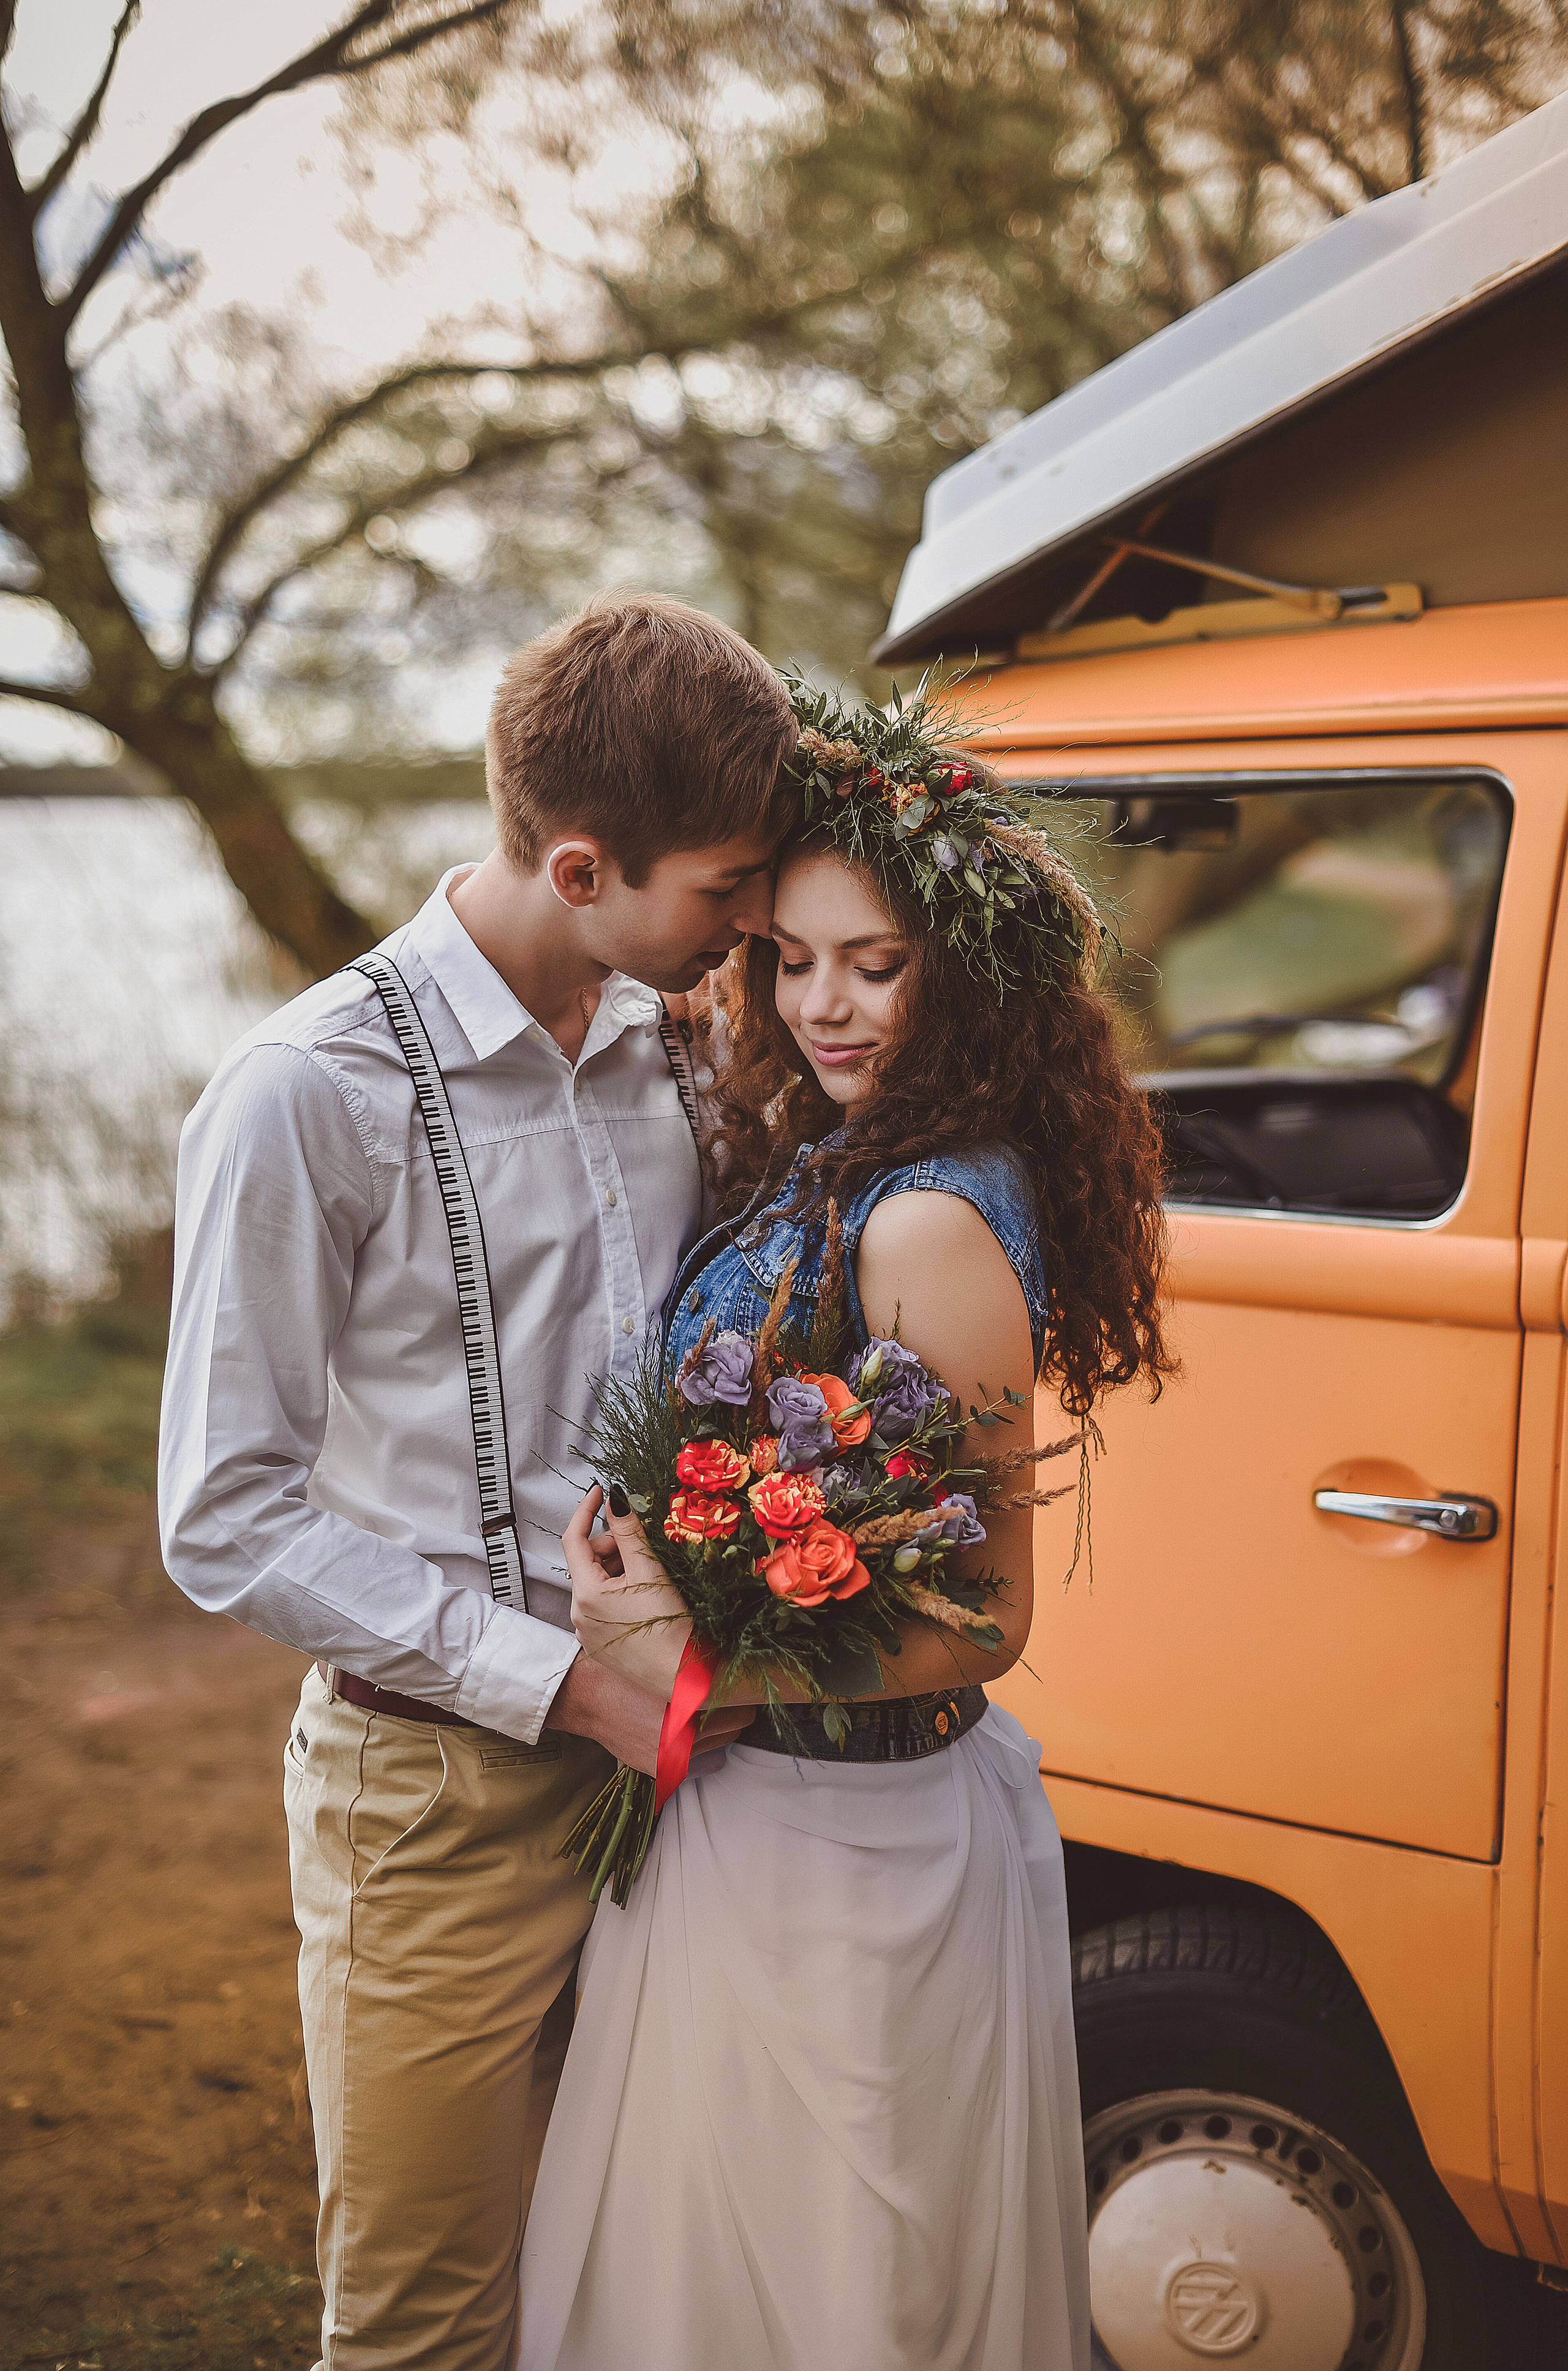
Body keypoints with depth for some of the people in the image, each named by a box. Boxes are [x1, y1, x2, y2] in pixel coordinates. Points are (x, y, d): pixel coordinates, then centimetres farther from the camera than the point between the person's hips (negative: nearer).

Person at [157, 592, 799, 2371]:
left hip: (661, 1756, 6)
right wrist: (566, 1684, -16)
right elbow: (230, 1521, -15)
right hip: (445, 1793, -5)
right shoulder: (312, 1097, -16)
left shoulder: (664, 1051, 4)